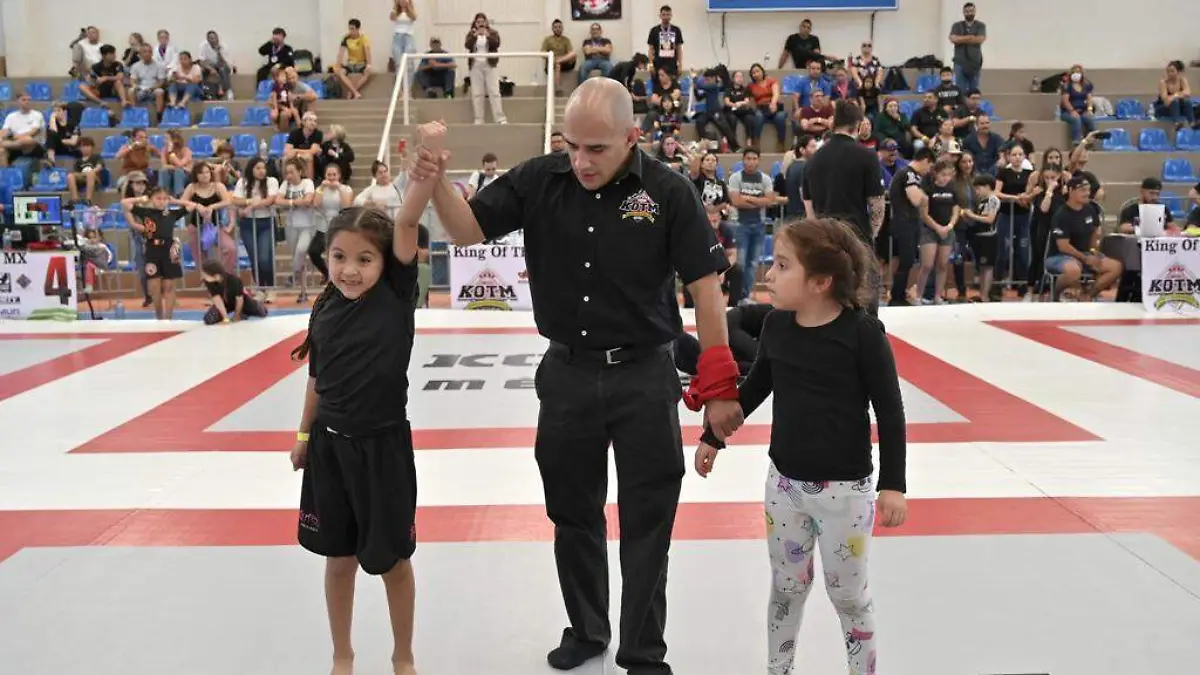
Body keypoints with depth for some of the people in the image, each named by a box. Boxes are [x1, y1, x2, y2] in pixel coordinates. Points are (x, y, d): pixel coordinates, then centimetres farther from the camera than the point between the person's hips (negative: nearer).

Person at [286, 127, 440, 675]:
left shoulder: (397, 293, -11)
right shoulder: (324, 310, -2)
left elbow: (407, 222, -26)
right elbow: (317, 378, 10)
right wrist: (304, 434, 16)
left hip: (383, 446, -3)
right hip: (330, 445, 3)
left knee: (392, 561, 10)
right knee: (339, 559, 15)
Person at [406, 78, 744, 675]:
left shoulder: (668, 192, -12)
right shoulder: (539, 180, -4)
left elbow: (705, 286, -10)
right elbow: (468, 230, -2)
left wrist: (718, 385, -12)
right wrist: (436, 183, -24)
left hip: (645, 379, -3)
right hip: (565, 374, 3)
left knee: (646, 526, 6)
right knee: (572, 515, 18)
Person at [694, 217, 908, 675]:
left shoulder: (862, 332, -16)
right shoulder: (776, 325, -2)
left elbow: (890, 412, -11)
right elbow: (755, 387, 15)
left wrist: (893, 484, -12)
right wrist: (713, 435, 21)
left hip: (844, 488, -4)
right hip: (784, 482, 5)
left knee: (847, 594, 9)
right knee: (787, 587, 17)